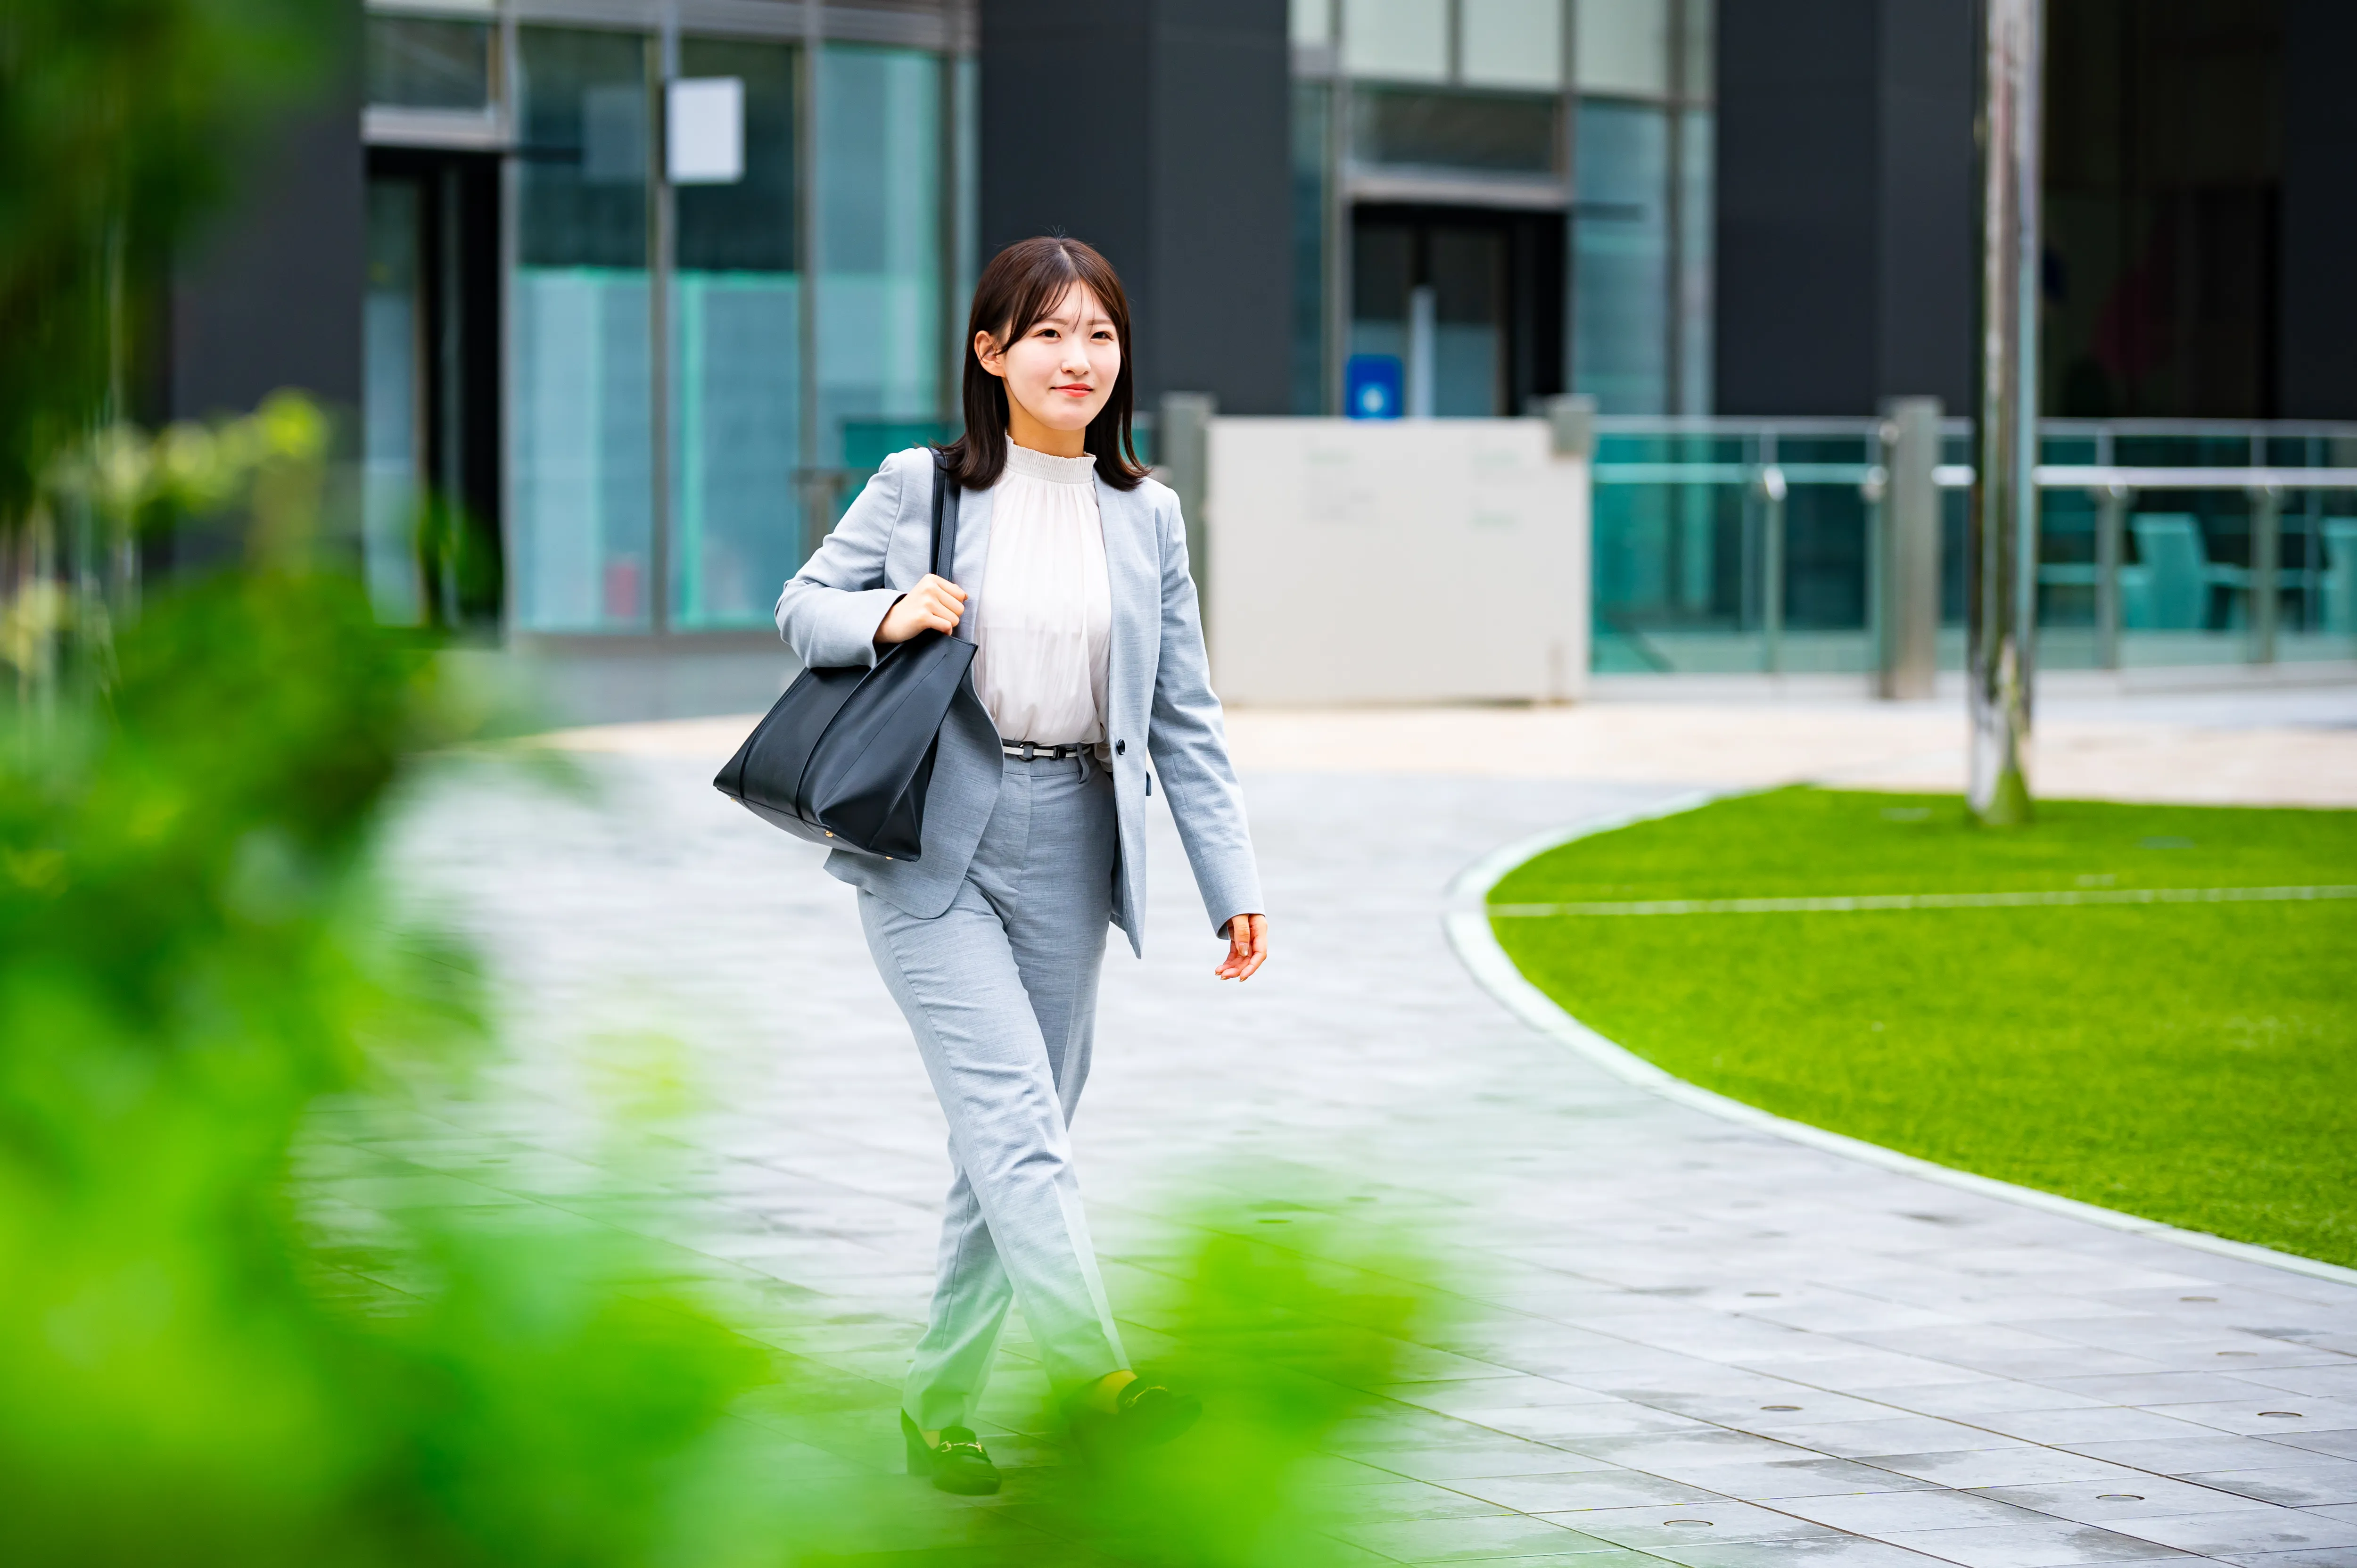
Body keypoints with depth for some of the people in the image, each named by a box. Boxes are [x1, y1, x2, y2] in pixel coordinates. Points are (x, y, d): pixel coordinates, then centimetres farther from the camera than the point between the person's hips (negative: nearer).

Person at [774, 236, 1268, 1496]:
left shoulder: (1146, 517, 8)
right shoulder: (916, 488, -2)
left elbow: (1184, 720, 9)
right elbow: (802, 606, 7)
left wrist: (1235, 889, 4)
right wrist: (887, 616, -15)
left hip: (1069, 850, 4)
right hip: (933, 844, -4)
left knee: (1015, 1141, 7)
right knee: (1012, 1113, -15)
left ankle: (939, 1405, 18)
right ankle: (1095, 1376, -20)